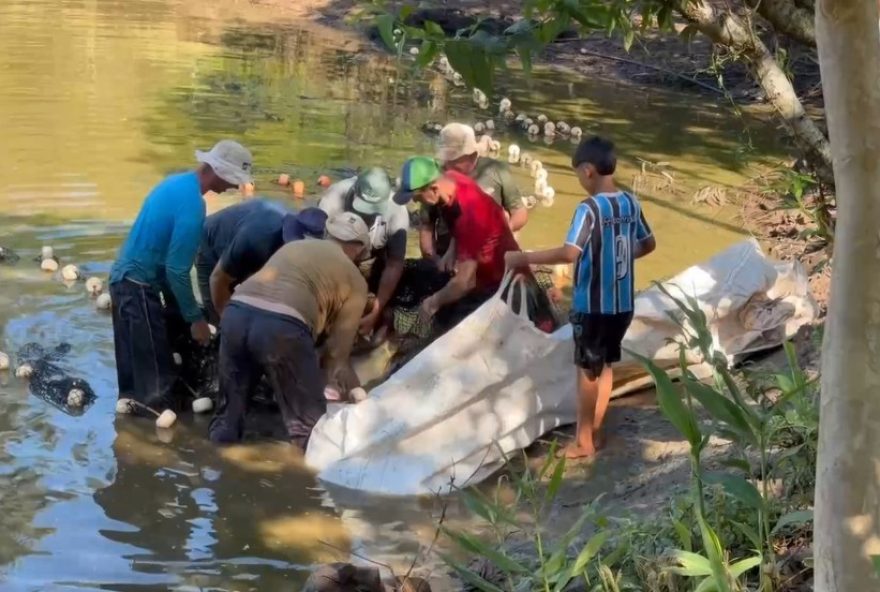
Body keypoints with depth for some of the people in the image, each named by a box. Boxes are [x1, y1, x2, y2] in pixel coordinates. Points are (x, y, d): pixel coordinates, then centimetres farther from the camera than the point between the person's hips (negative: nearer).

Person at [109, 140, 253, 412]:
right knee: (156, 380, -3)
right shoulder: (191, 205, -23)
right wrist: (195, 318, -12)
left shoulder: (179, 182, 8)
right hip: (138, 284, -10)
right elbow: (177, 270, -21)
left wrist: (178, 309, 21)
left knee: (136, 368, 19)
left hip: (126, 277, 10)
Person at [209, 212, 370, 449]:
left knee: (230, 409, 21)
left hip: (236, 312, 5)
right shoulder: (354, 280, 19)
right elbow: (338, 345, 16)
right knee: (310, 420, 9)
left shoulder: (294, 245, 35)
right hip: (282, 325, -5)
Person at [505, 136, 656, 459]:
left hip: (593, 305, -7)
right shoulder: (631, 202, 3)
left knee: (587, 370, 4)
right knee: (605, 366, 17)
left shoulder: (590, 208, -20)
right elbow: (648, 244, 15)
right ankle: (593, 432, 26)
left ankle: (583, 441, 13)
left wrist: (525, 258, -24)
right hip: (622, 303, 7)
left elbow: (569, 253, -31)